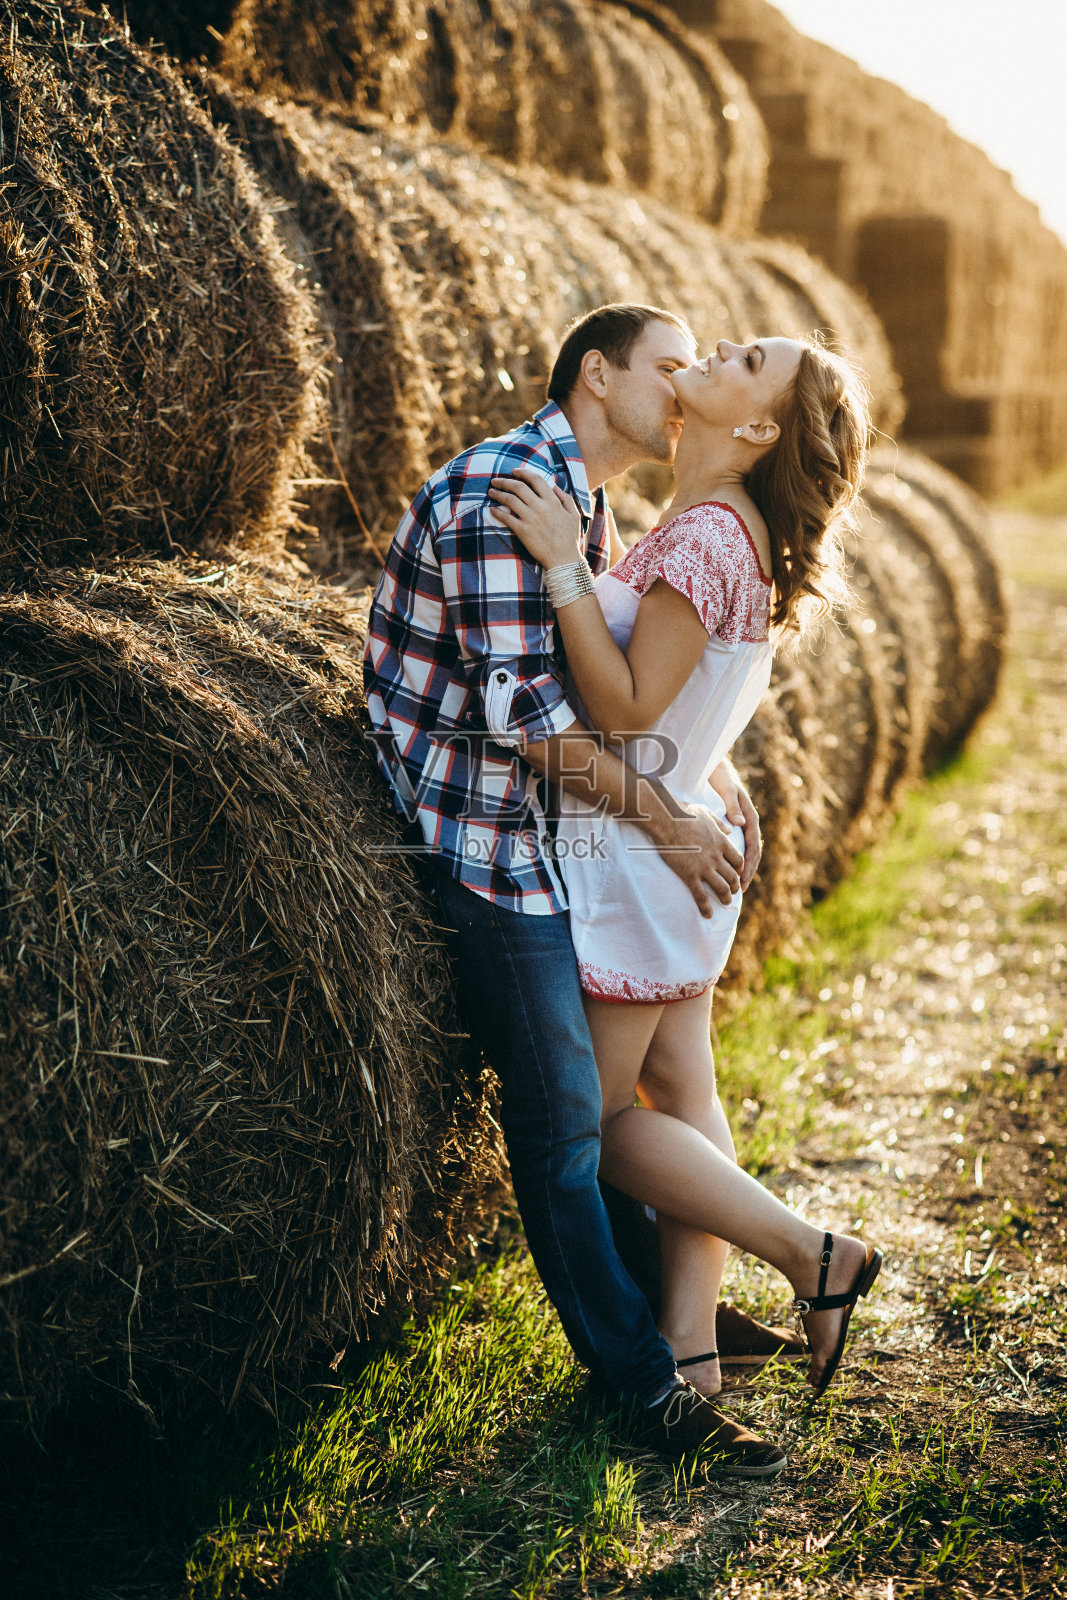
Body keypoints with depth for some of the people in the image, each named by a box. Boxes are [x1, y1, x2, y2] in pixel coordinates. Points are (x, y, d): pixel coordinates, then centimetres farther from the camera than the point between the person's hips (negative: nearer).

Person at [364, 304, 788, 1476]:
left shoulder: (587, 500, 13)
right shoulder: (500, 491, -19)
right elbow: (522, 706, -24)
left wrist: (705, 770, 8)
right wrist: (662, 814, -19)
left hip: (550, 824, 10)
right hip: (480, 840, -10)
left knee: (599, 1082, 16)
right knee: (560, 1110, -3)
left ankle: (653, 1301, 30)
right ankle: (642, 1384, 7)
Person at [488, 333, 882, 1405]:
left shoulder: (707, 535, -21)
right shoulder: (733, 531, 10)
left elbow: (622, 709, -24)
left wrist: (564, 567, -25)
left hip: (629, 857, -10)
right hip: (681, 843, 10)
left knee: (596, 1120, 1)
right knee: (680, 1097, 10)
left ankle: (812, 1255, 6)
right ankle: (692, 1354, 15)